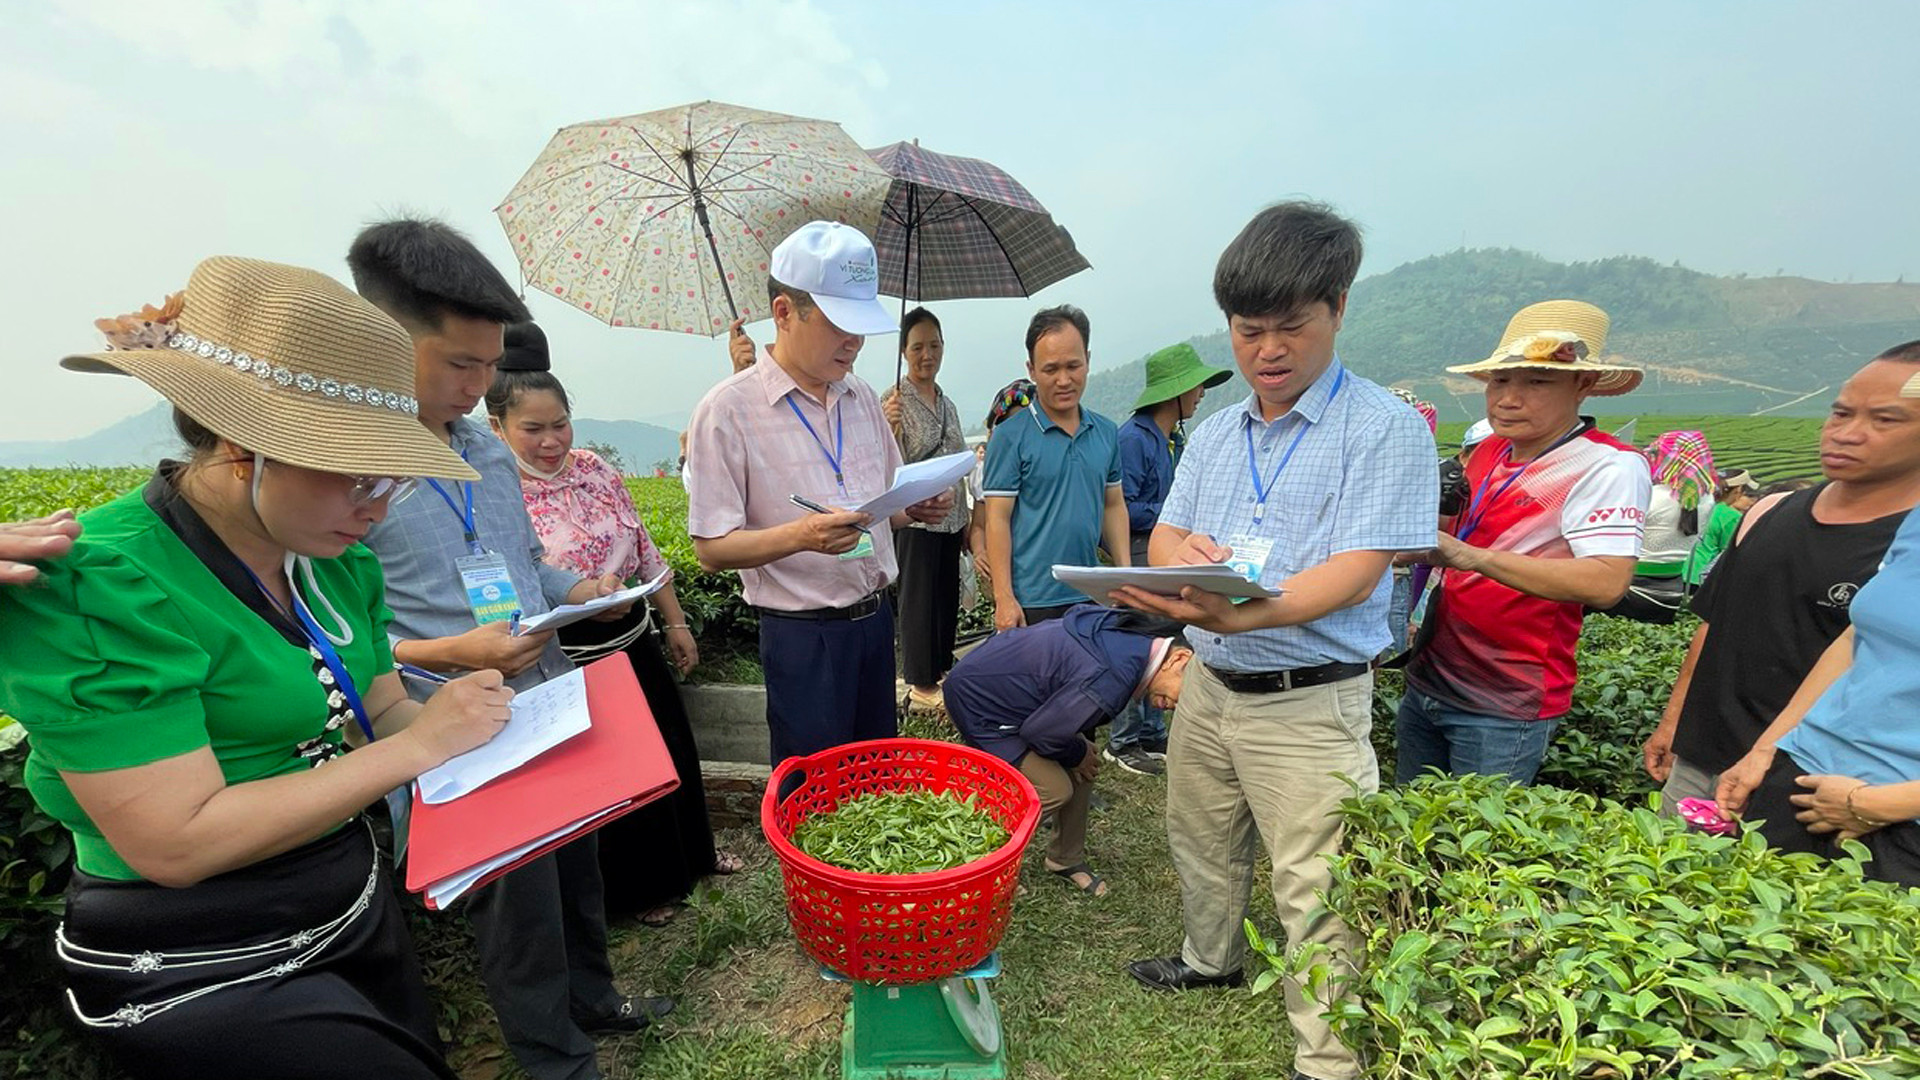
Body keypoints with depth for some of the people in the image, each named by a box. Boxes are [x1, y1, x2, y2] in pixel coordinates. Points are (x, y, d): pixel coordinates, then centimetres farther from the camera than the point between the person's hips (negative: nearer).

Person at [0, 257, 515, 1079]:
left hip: (358, 909, 7)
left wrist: (457, 717, -18)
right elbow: (174, 842, -27)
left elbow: (378, 711, 1)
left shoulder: (338, 559, -3)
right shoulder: (93, 586, -23)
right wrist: (418, 744, -26)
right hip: (199, 973, -6)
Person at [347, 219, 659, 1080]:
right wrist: (444, 655, -26)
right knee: (519, 909, 13)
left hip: (557, 710, 7)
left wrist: (577, 590, -1)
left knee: (578, 867, 25)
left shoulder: (490, 451, 6)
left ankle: (592, 1000, 50)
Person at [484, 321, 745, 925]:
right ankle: (640, 887, 38)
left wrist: (676, 624, 9)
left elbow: (646, 553, 7)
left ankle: (694, 852, 45)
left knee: (672, 750, 20)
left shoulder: (595, 470, 1)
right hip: (566, 664, -5)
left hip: (636, 643, 6)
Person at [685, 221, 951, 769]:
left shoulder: (862, 398, 7)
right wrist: (802, 535, -29)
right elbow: (712, 548, -13)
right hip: (803, 636, -6)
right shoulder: (728, 411, -12)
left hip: (875, 618, 6)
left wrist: (919, 508, -6)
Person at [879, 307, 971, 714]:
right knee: (919, 599, 2)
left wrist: (967, 520, 17)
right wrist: (890, 427, -31)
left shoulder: (947, 404, 13)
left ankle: (940, 670, 28)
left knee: (947, 597, 13)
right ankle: (921, 685, 16)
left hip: (950, 519, 7)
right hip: (915, 518, -7)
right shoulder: (893, 401, -8)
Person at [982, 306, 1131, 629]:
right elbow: (997, 520, -10)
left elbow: (1113, 506, 14)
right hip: (1032, 602, -5)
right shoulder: (1010, 437, -8)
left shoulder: (1106, 432, 8)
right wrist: (1004, 599, -14)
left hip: (1092, 596, 5)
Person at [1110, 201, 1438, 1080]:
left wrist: (1242, 613, -35)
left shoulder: (1385, 428, -10)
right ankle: (1211, 960, 50)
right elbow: (1163, 536, 8)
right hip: (1209, 684, 7)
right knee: (1202, 842, 23)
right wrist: (1184, 553, -17)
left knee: (1315, 893, 4)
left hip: (1308, 703, -6)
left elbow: (1356, 574, -19)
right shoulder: (1214, 433, 10)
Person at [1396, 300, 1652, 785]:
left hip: (1505, 709, -6)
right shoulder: (1489, 450, 7)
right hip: (1426, 683, 7)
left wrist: (1470, 556, -34)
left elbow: (1606, 583, -26)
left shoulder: (1608, 466, -12)